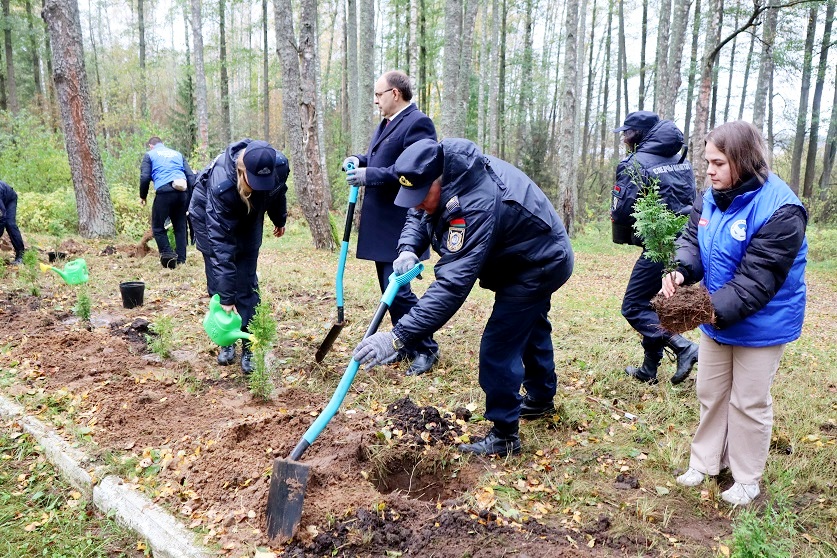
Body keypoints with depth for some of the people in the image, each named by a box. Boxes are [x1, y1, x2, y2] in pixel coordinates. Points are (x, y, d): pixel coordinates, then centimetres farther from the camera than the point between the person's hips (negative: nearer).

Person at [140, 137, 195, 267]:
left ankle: (167, 253, -10)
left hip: (164, 192, -4)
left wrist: (143, 196, 14)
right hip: (182, 192, 4)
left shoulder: (149, 155, 13)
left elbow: (144, 177, 1)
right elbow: (191, 176, 16)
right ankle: (181, 259, 10)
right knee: (180, 226, 12)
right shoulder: (177, 154, 25)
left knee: (158, 227, 7)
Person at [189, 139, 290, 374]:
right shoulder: (221, 185, -42)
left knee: (246, 283, -3)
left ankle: (248, 347, 1)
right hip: (209, 215, -3)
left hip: (249, 218, 3)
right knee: (218, 282, -3)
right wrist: (226, 298, -41)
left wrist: (280, 220, 14)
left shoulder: (280, 165, -31)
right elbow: (220, 243, -41)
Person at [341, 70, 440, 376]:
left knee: (396, 288, -8)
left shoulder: (417, 123, -14)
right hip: (381, 224, 10)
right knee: (389, 287, 15)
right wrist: (359, 161, 7)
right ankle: (404, 344, 28)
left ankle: (426, 349, 8)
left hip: (399, 226, -10)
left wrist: (370, 175, -23)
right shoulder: (387, 123, 17)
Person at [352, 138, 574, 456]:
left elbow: (452, 285, -47)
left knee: (498, 349, -12)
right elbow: (418, 217, 0)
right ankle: (541, 399, 48)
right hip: (540, 255, 10)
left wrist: (398, 337, -50)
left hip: (539, 266, -10)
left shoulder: (475, 208, -42)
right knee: (530, 329, 26)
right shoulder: (447, 166, -14)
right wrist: (408, 249, -23)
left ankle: (504, 436, 2)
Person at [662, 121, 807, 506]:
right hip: (717, 319, 7)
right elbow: (692, 241, -3)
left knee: (749, 403, 9)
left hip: (761, 325, -7)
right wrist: (680, 271, -24)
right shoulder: (713, 198, -2)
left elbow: (757, 278, -28)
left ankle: (746, 480, 29)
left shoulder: (780, 210, -25)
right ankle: (704, 463, 37)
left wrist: (716, 311, -34)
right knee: (710, 393, 18)